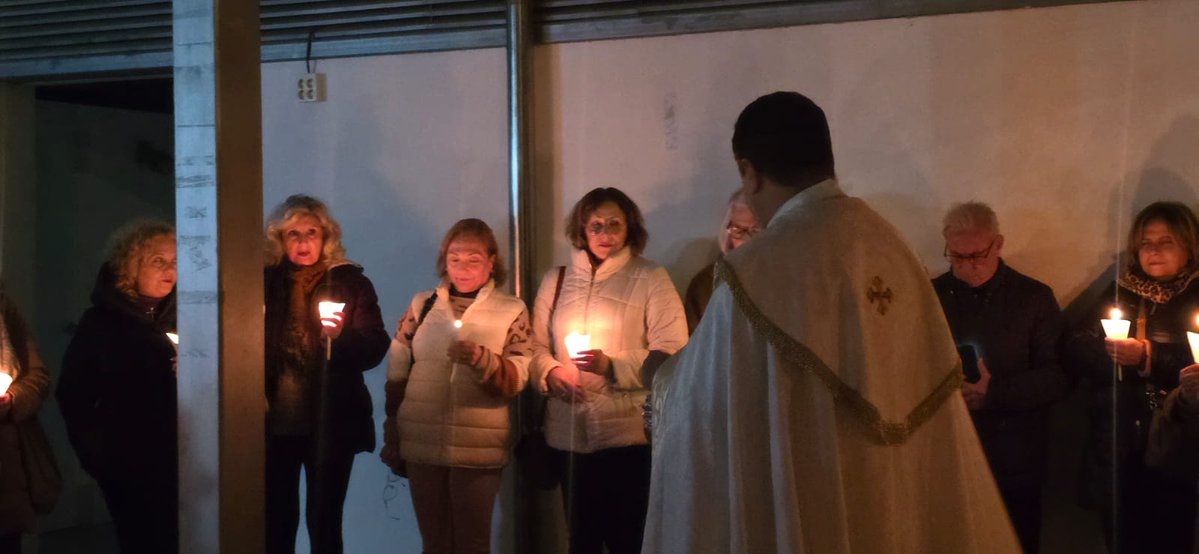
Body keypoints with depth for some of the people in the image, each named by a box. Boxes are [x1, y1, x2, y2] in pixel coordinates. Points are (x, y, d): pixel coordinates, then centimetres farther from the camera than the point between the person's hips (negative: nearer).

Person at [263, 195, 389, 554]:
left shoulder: (350, 281, 2)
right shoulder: (265, 282, 7)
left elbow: (375, 348, -4)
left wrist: (341, 334, -23)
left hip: (330, 424, -2)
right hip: (276, 423, 2)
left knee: (324, 523, 3)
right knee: (276, 522, 4)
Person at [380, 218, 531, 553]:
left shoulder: (511, 311, 1)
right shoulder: (422, 305, 8)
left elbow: (517, 378, -7)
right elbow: (397, 374, 10)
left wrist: (481, 359, -26)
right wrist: (391, 440, 8)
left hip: (478, 449, -2)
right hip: (421, 444, 2)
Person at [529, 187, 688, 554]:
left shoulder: (650, 279, 0)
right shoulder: (556, 280, 12)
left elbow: (671, 354, -9)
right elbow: (537, 346, 12)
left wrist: (612, 366, -20)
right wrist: (550, 372, -9)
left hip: (629, 433, -4)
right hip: (570, 433, 4)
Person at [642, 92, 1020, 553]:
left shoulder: (755, 272, -20)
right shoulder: (893, 249, -1)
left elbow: (699, 408, -9)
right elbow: (928, 395, 5)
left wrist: (666, 378, 12)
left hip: (798, 515, -6)